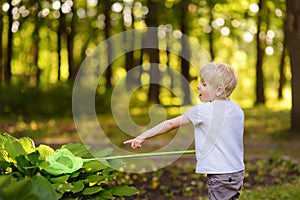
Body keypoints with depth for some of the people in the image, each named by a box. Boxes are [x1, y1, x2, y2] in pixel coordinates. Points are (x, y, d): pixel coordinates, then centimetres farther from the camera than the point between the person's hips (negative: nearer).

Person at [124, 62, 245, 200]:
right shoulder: (236, 108, 6)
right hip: (237, 172, 7)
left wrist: (142, 137, 0)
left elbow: (171, 124, -6)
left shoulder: (203, 110, -13)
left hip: (220, 177, -7)